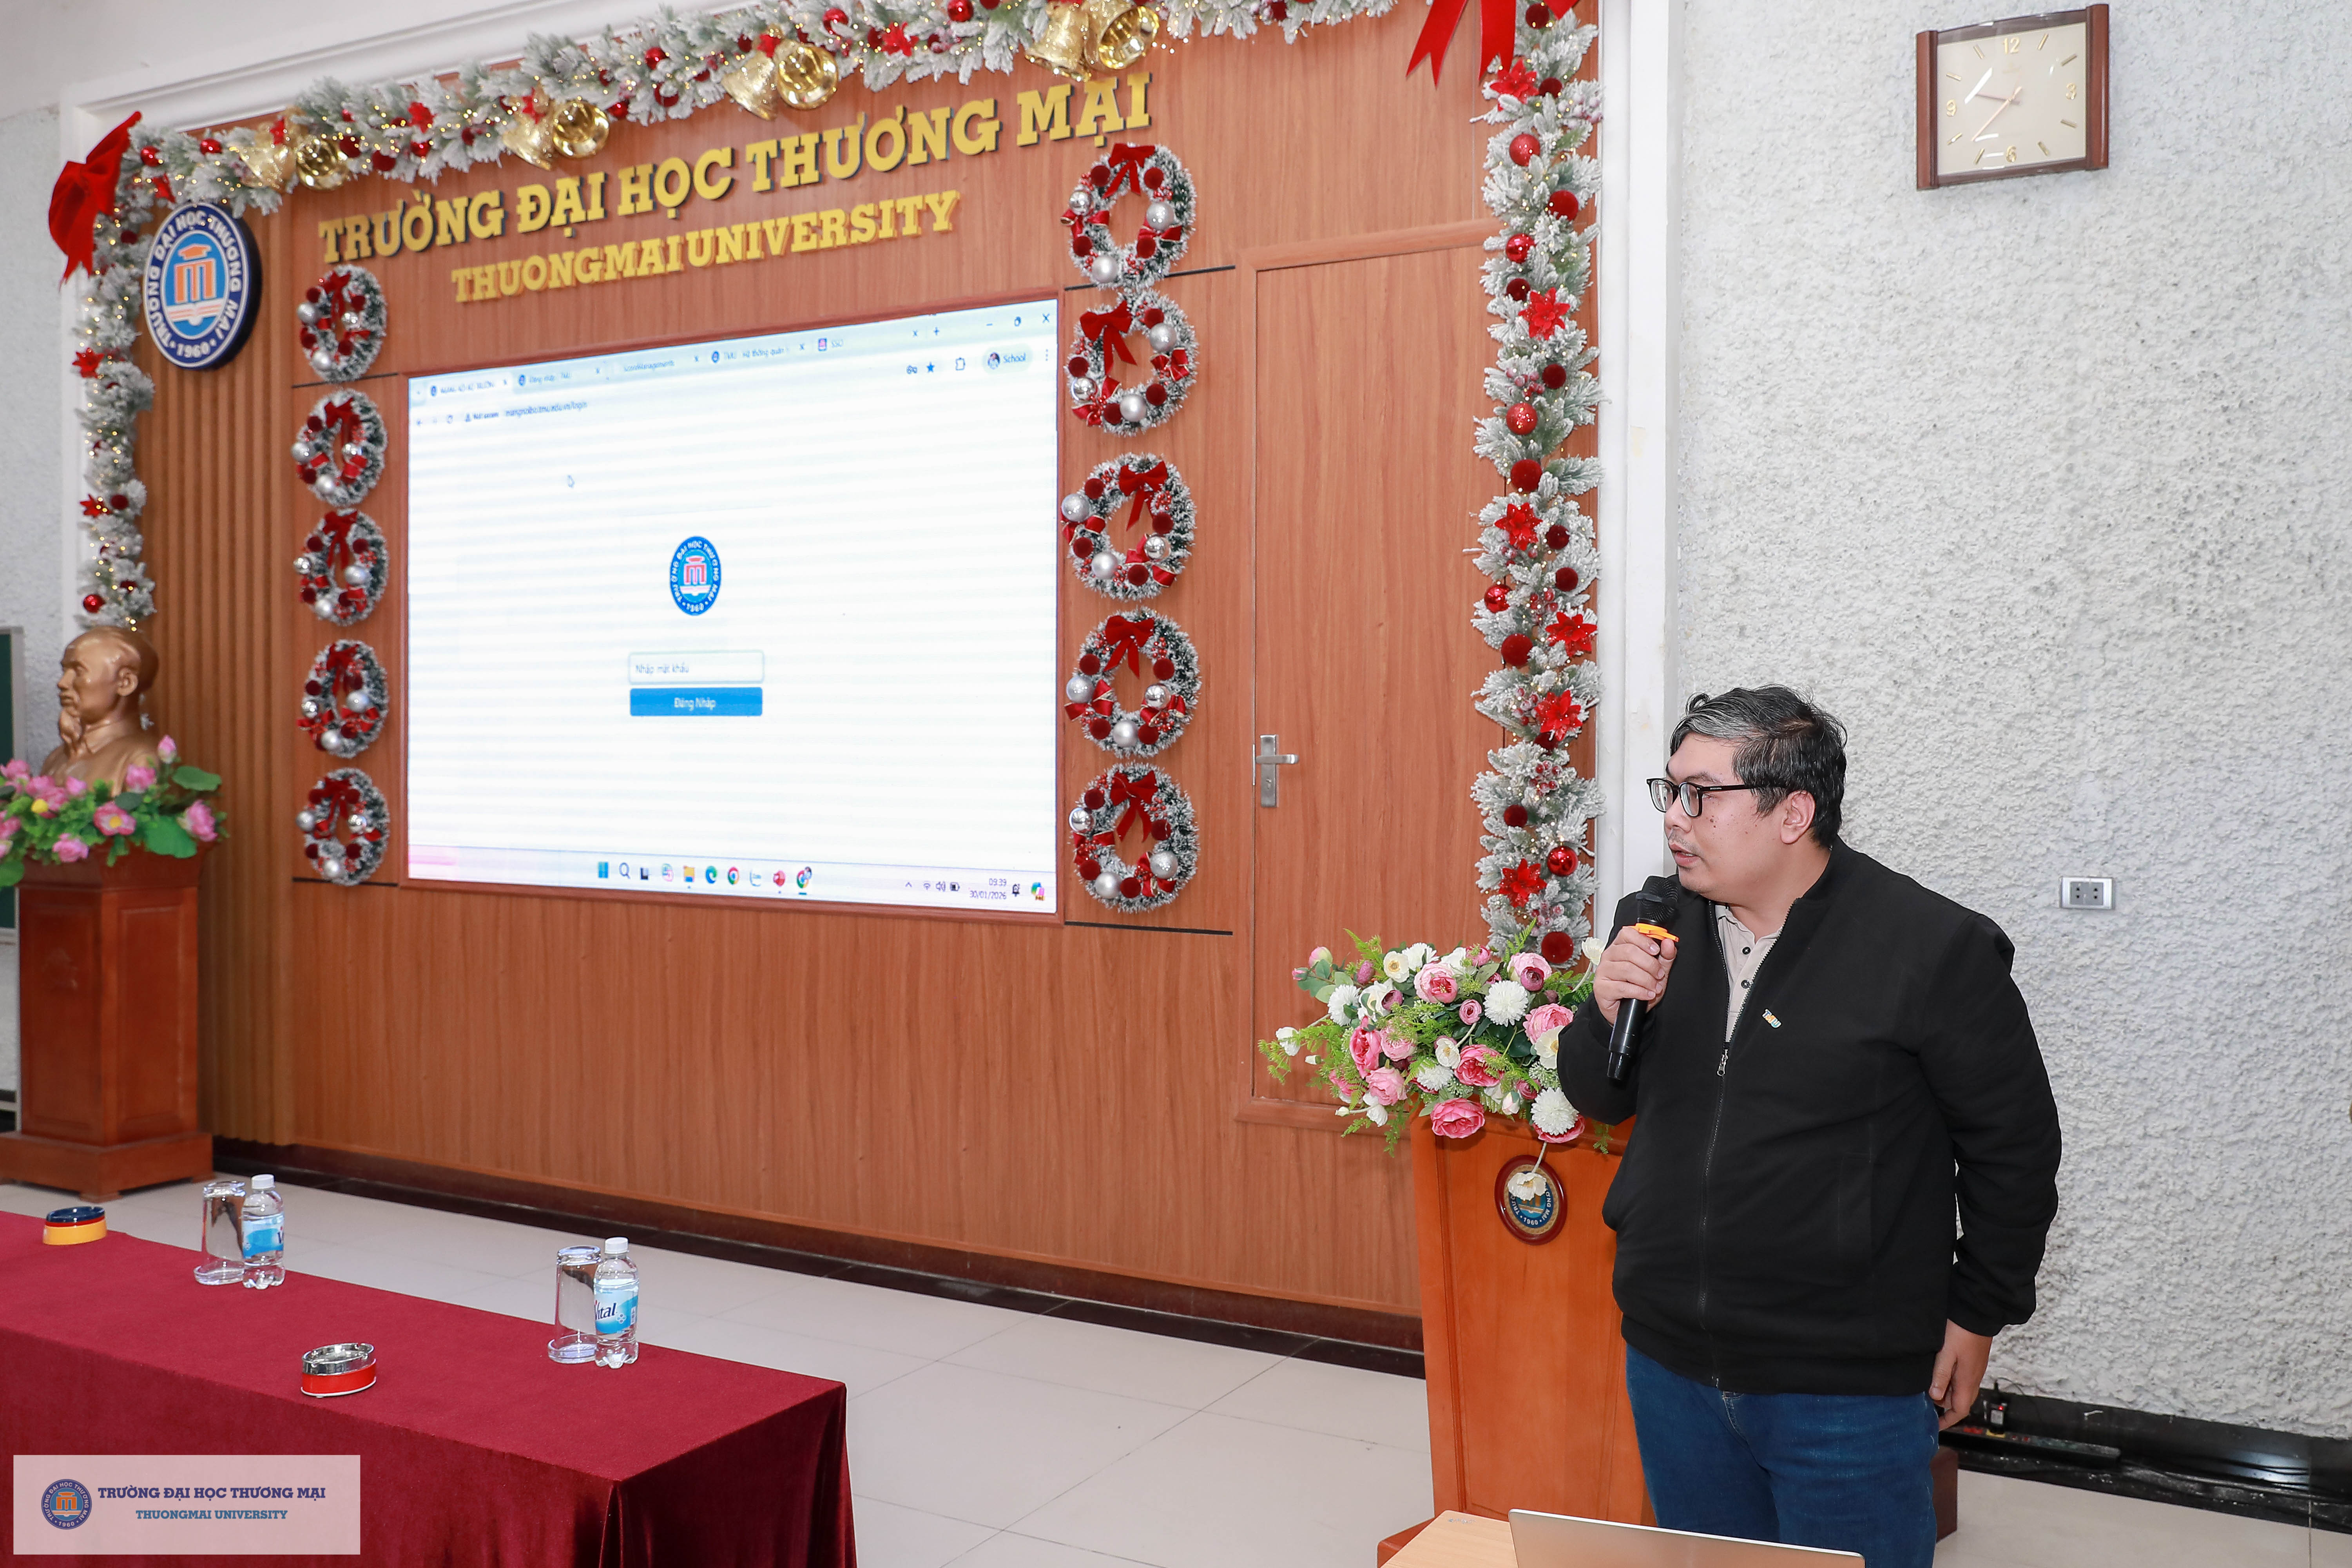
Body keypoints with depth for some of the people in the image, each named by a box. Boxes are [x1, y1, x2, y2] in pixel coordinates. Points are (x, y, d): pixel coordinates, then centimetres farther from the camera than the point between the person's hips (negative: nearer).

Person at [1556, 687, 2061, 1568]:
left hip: (1847, 1387, -5)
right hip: (1671, 1363, 5)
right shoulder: (1655, 928, 1)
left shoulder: (1934, 949, -14)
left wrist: (1978, 1315, 0)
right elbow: (1599, 1101, 9)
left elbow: (2013, 1145, -5)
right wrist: (1608, 1012, -11)